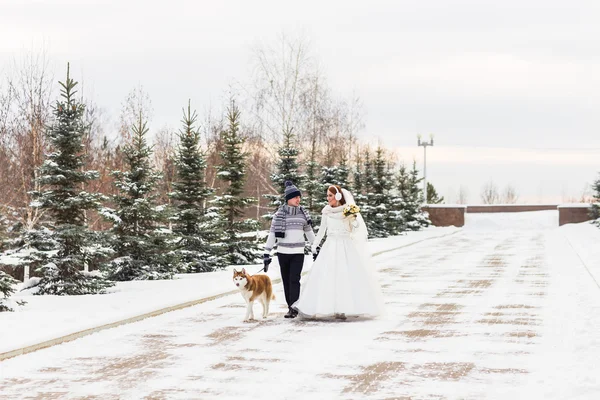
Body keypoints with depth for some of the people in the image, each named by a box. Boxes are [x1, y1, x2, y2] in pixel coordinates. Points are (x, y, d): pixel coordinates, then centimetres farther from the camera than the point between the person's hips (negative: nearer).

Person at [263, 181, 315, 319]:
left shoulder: (303, 213, 5)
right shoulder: (280, 214, -2)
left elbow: (309, 232, 16)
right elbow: (272, 234, -3)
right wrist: (267, 253, -8)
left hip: (298, 253, 0)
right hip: (283, 252, 0)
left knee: (294, 280, -12)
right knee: (286, 281, 5)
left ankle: (294, 308, -11)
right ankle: (291, 307, 15)